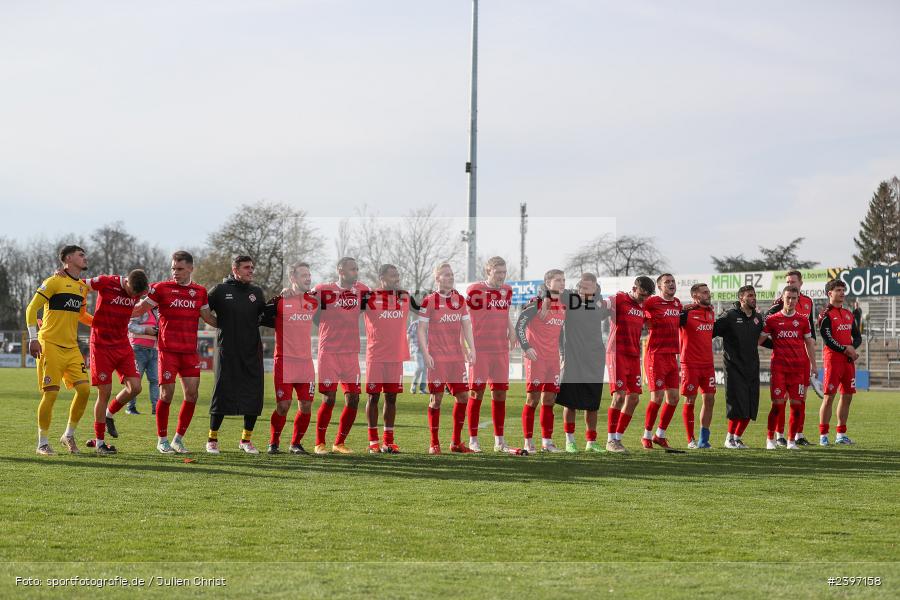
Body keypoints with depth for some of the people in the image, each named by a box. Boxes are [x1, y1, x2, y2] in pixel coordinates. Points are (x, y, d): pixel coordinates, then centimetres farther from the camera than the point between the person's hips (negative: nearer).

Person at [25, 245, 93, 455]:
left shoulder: (82, 286, 15)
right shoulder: (54, 282, -7)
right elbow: (31, 309, -8)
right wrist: (33, 338, -15)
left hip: (72, 347, 7)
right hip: (50, 345, -7)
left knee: (84, 389, -4)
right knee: (50, 394, -8)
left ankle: (69, 435, 12)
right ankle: (42, 443, 4)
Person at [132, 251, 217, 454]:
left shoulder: (200, 292, 11)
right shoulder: (161, 288, 0)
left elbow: (208, 318, 20)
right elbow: (139, 309, 4)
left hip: (190, 351, 4)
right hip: (168, 350, -4)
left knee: (192, 394, -2)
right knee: (167, 393, -6)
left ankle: (178, 439, 11)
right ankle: (162, 440, 8)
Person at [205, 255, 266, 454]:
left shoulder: (256, 292, 12)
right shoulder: (220, 290, 1)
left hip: (252, 352, 4)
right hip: (227, 351, -4)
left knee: (254, 396, 2)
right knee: (222, 394, -3)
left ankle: (246, 439, 16)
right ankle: (212, 439, 9)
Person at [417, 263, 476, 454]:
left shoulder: (460, 299, 12)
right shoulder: (429, 301, -2)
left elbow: (466, 325, 13)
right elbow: (421, 329, -3)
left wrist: (471, 348, 1)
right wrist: (426, 354, -11)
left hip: (456, 356, 5)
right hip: (437, 357, -5)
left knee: (463, 396, 2)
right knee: (436, 398, -3)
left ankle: (456, 442, 14)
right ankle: (434, 443, 5)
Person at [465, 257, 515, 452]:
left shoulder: (507, 290, 11)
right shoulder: (475, 290, -7)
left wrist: (511, 331, 10)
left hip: (501, 349, 5)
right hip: (480, 349, -5)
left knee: (500, 393, 6)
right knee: (476, 393, -2)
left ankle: (499, 440, 12)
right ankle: (473, 440, 3)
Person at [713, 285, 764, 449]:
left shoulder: (758, 318, 12)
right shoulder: (730, 316, -5)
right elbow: (711, 331, -6)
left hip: (752, 367, 6)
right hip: (734, 367, -6)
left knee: (750, 407, 3)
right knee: (737, 405, -10)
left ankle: (738, 437, 15)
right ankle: (730, 438, 2)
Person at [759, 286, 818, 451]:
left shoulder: (803, 320, 9)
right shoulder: (772, 319, 4)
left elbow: (809, 343, 15)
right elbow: (759, 340, 7)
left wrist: (813, 365, 12)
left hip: (799, 367, 2)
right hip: (779, 367, -2)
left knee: (797, 403, 0)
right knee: (778, 403, -7)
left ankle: (792, 440, 11)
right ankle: (770, 439, 5)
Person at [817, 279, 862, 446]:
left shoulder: (849, 314, 16)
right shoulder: (826, 315, -5)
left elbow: (858, 337, 14)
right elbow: (828, 339, -14)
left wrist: (852, 347, -6)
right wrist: (846, 349, -16)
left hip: (849, 359, 7)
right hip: (832, 358, -7)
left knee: (847, 396, 8)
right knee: (829, 397, -7)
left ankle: (841, 434, 17)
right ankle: (823, 435, -3)